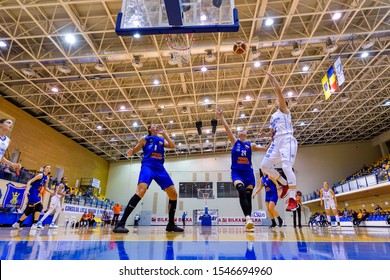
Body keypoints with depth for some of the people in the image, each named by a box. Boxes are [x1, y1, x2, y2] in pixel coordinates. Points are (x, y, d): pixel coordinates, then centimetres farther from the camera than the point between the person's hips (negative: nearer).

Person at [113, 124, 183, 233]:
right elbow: (134, 151, 8)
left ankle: (171, 224, 13)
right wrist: (130, 152, -16)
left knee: (174, 194, -1)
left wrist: (164, 133, 1)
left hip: (160, 168, 5)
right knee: (141, 190, -31)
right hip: (148, 166, -5)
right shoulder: (145, 139, 12)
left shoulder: (162, 140, 21)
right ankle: (121, 224, -28)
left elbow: (173, 146, 4)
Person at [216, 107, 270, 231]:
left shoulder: (251, 145, 11)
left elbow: (266, 149, 4)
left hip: (248, 172, 2)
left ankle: (249, 222, 7)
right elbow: (227, 128, 2)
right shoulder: (234, 141, 9)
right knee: (241, 190, -28)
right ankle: (248, 218, -34)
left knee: (248, 195, -2)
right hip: (236, 171, -2)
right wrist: (221, 116, -3)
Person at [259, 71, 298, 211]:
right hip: (277, 142, 8)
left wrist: (272, 77, 4)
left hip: (287, 140, -8)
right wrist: (266, 134, 10)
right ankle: (285, 184, 16)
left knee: (286, 167, -21)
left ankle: (293, 199, -19)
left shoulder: (284, 109, 8)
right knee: (264, 166, 1)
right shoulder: (273, 116, 27)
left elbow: (279, 91, -4)